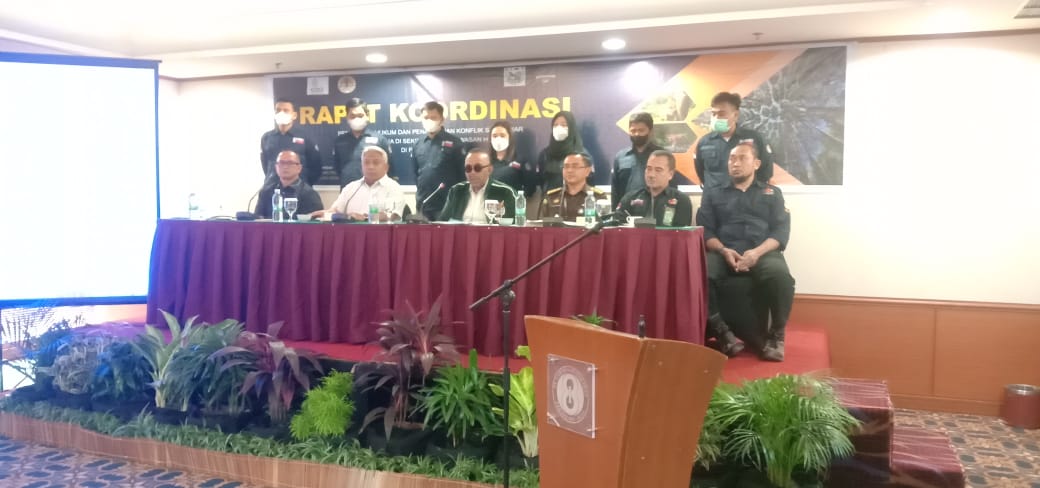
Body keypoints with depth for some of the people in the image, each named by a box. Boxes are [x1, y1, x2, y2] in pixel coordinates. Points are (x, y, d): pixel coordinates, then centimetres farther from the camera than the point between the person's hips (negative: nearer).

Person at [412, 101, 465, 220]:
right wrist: (420, 192, 12)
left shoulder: (453, 142, -2)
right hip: (423, 205, 4)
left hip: (448, 204, -4)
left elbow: (463, 172, -3)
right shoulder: (418, 144, 10)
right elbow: (415, 172, 17)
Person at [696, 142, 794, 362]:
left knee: (780, 276, -36)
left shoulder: (772, 193, 23)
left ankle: (776, 334, -15)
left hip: (762, 252, 0)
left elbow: (781, 231, 8)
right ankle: (720, 331, -24)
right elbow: (705, 230, 10)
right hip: (722, 252, 0)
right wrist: (723, 250, -13)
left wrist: (757, 252, -13)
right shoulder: (713, 194, 23)